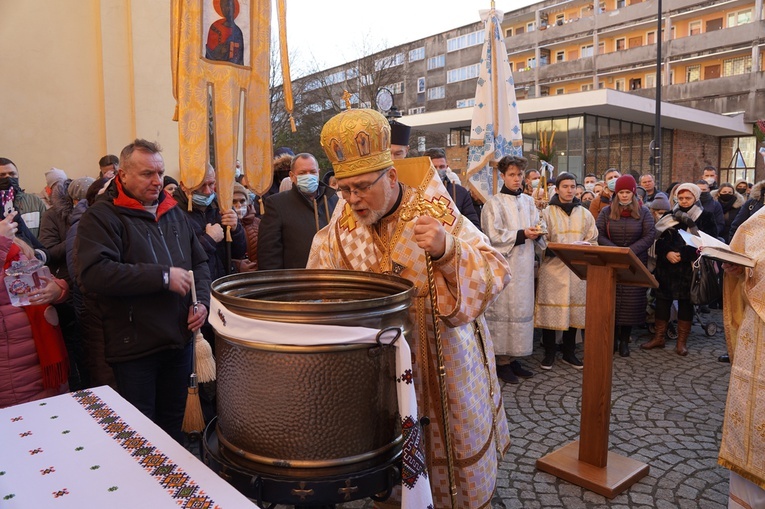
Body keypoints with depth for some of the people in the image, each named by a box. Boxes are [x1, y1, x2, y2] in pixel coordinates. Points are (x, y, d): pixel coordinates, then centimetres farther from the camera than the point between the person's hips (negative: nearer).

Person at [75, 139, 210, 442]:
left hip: (179, 341, 6)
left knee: (173, 424, 19)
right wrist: (162, 276, -23)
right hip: (134, 347, -5)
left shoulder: (174, 213, 11)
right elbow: (93, 273, -24)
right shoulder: (101, 216, -9)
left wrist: (201, 301, -2)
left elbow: (199, 262, 16)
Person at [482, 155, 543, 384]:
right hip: (503, 264, -5)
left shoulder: (528, 201, 13)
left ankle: (513, 357, 16)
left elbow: (536, 229, 13)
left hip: (524, 264, 6)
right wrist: (523, 234, -17)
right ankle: (501, 360, 5)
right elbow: (494, 235, -10)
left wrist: (537, 232, -10)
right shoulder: (494, 203, -3)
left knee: (522, 307, 7)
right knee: (503, 309, -4)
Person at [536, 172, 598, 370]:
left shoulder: (585, 214, 12)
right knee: (551, 311, -1)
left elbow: (592, 241, 10)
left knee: (574, 311, 8)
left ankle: (569, 352, 21)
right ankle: (549, 352, 12)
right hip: (553, 268, -3)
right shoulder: (547, 212, 0)